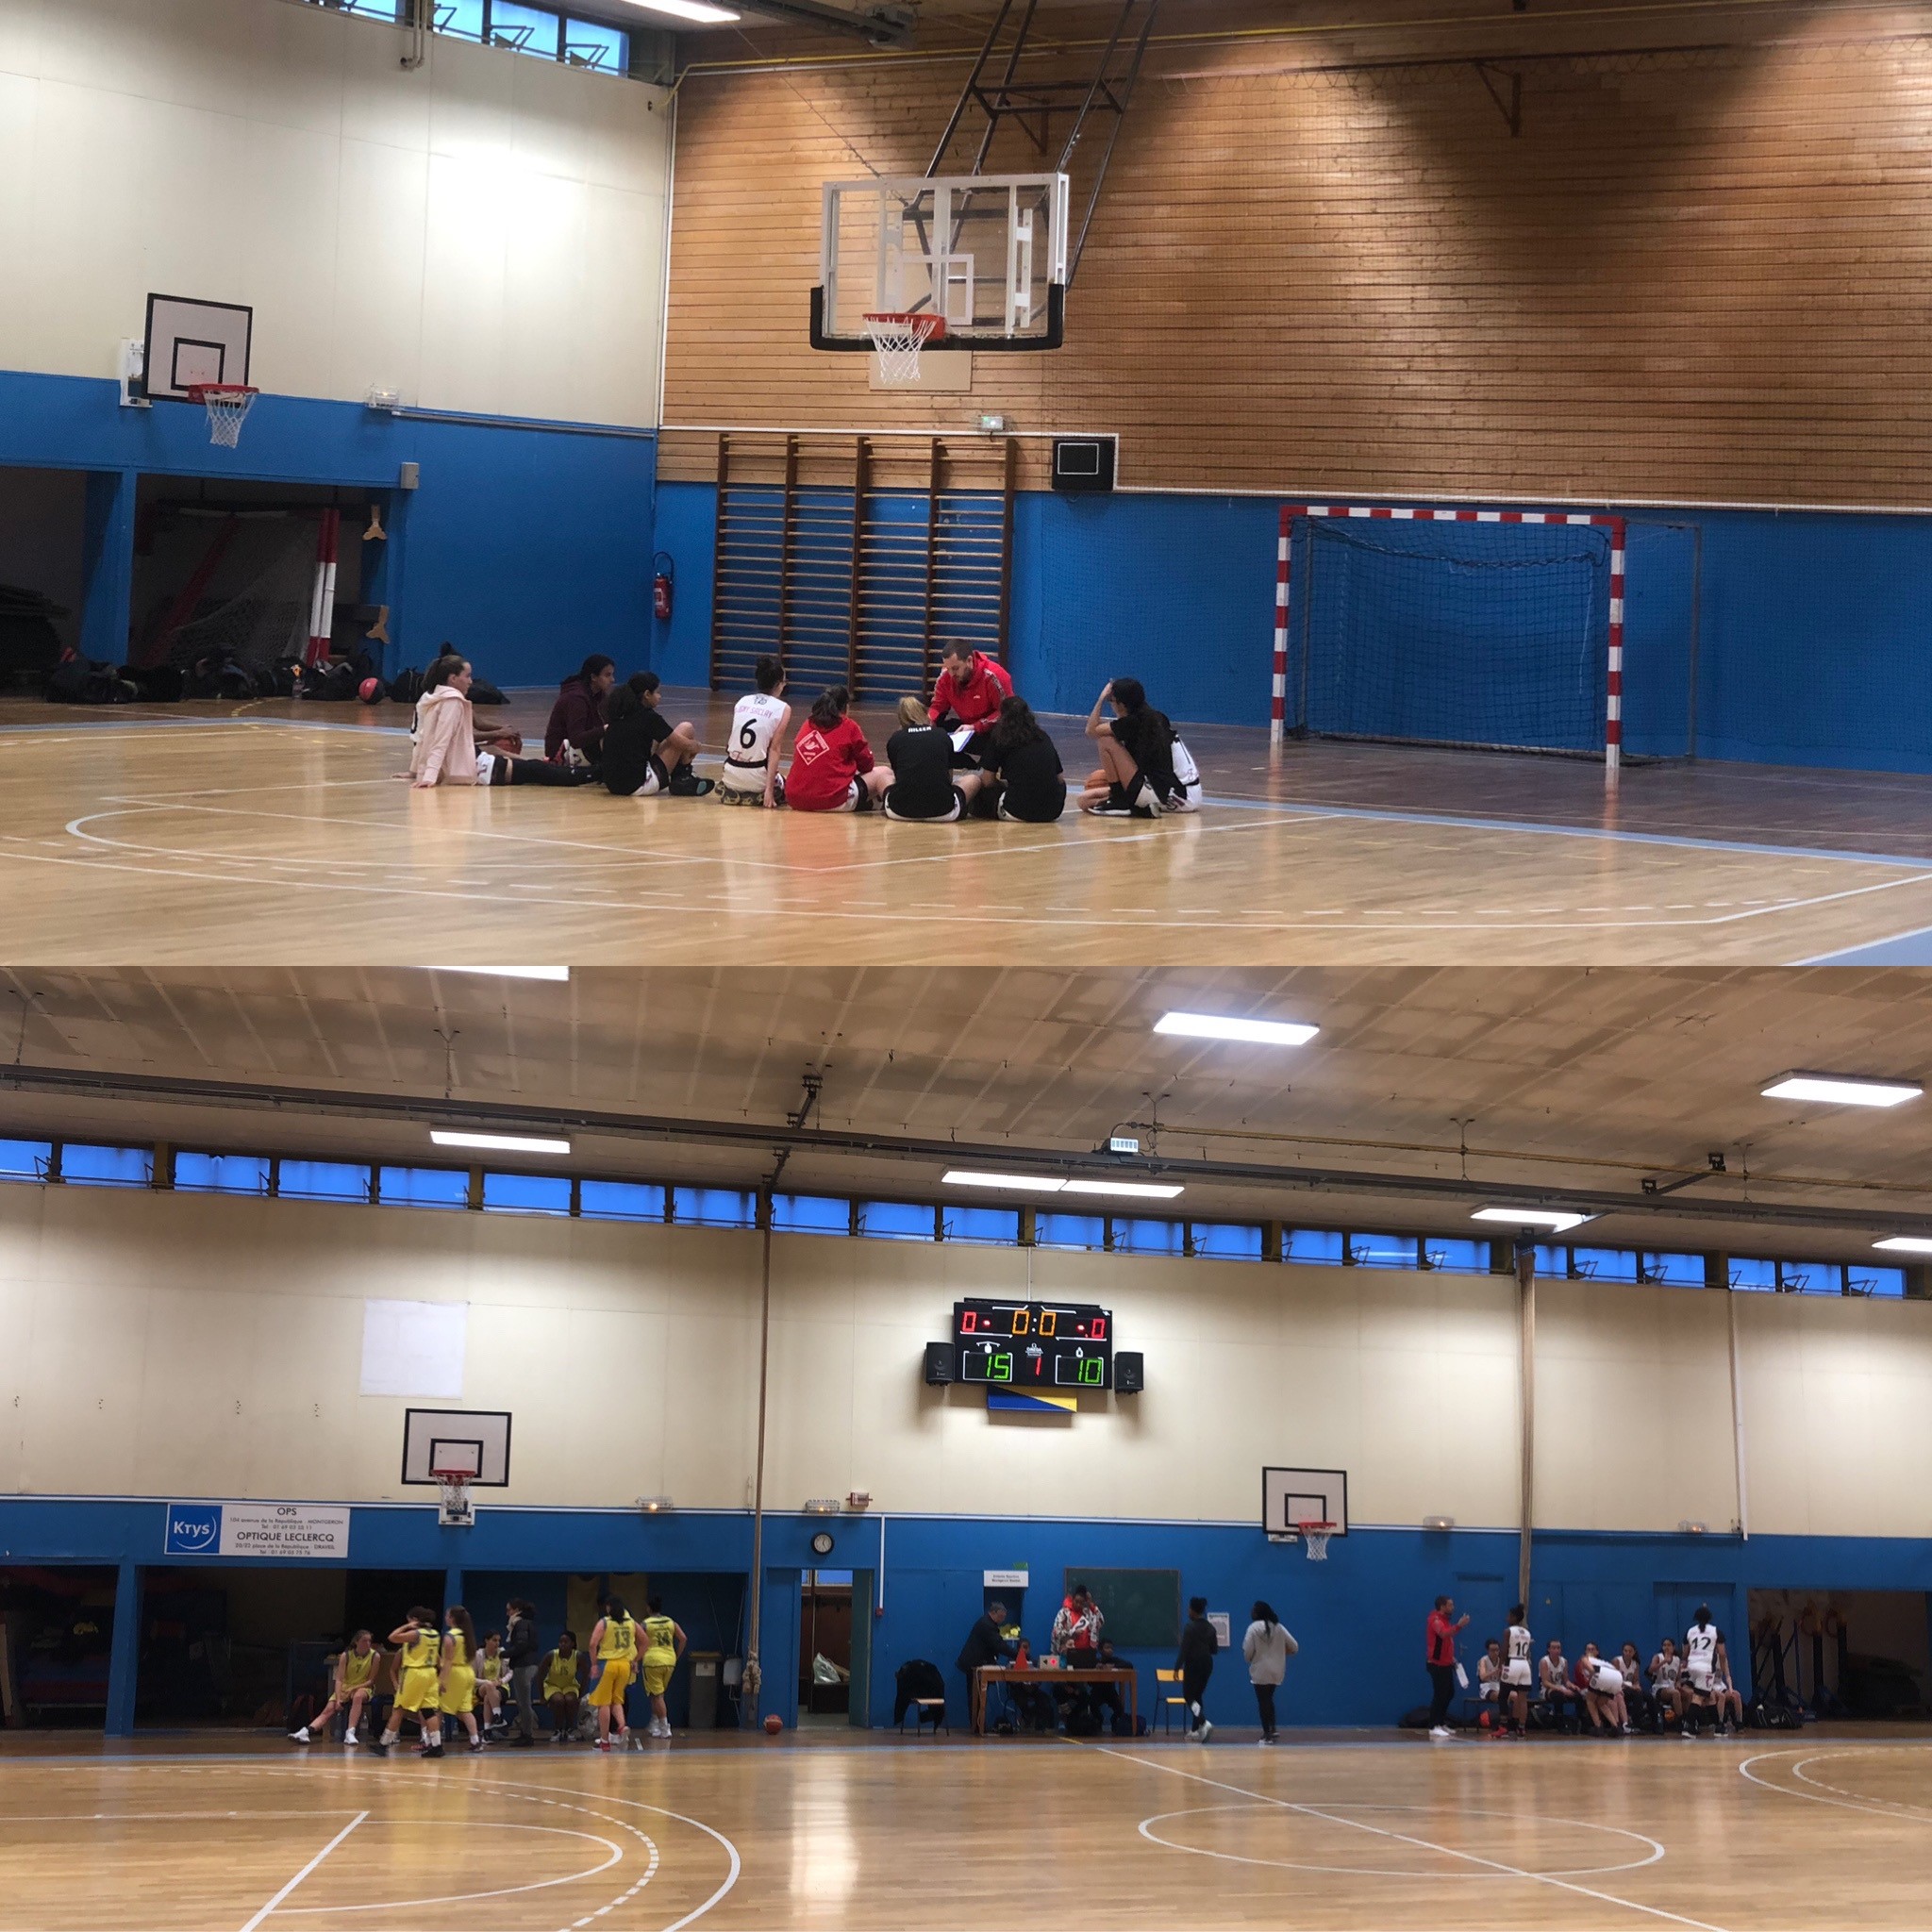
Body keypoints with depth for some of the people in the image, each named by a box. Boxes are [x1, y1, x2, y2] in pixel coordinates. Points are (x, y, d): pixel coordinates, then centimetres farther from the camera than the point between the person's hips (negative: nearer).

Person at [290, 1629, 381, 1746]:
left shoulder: (375, 1656, -9)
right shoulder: (346, 1655, -7)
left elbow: (371, 1680, -7)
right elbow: (339, 1679, -10)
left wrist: (354, 1688, -21)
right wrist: (338, 1699, -23)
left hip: (363, 1688, -2)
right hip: (344, 1688, 2)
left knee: (357, 1696, -38)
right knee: (328, 1709, -19)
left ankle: (350, 1733, -46)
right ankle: (305, 1732, -35)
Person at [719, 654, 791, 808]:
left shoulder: (742, 702, 8)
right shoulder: (783, 709, -4)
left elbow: (729, 744, 9)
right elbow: (774, 750, -12)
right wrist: (769, 789, -15)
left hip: (732, 777, 4)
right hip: (757, 781, -4)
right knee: (786, 788, 28)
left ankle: (731, 792, 7)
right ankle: (762, 796, -1)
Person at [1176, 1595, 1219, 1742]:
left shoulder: (1190, 1627, -14)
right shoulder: (1210, 1627, 6)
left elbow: (1184, 1649, -16)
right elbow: (1214, 1649, 11)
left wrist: (1177, 1667, -11)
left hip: (1193, 1664, -7)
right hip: (1207, 1664, 7)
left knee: (1189, 1696, -1)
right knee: (1197, 1695, 17)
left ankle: (1204, 1723, -24)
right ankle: (1195, 1729, 16)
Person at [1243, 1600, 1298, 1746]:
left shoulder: (1254, 1627, -11)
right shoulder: (1279, 1627, 1)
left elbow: (1247, 1650, -13)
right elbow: (1294, 1647, 2)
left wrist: (1249, 1659, 10)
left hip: (1260, 1671, -5)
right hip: (1277, 1671, 5)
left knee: (1263, 1702, 3)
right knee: (1269, 1699, 21)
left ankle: (1267, 1734, 2)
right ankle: (1272, 1729, 13)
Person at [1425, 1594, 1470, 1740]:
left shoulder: (1445, 1620, 14)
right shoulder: (1435, 1619, -15)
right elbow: (1443, 1634, -35)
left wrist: (1451, 1658, 17)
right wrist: (1459, 1625, -42)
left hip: (1446, 1664, 10)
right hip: (1437, 1664, -10)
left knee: (1449, 1693, 13)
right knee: (1439, 1695, -9)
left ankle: (1441, 1724, 21)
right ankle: (1433, 1727, -7)